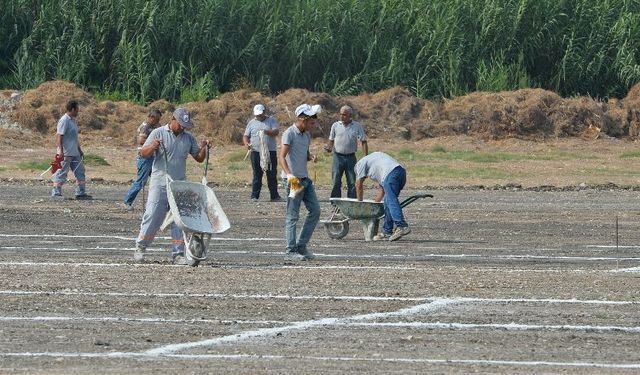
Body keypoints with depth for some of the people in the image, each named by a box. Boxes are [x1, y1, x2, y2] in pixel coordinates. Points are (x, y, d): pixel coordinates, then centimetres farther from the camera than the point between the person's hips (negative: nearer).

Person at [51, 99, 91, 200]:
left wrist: (80, 150, 25)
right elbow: (59, 136, -19)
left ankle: (81, 193, 14)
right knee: (62, 173, -4)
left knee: (80, 172, 10)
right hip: (66, 153, -9)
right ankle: (56, 193, 2)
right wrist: (60, 150, -25)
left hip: (75, 153, 9)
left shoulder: (73, 120, 14)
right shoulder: (64, 121, -14)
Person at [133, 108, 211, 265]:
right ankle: (140, 248, 9)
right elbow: (143, 153, -6)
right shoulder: (158, 133, -1)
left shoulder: (189, 138, 11)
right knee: (152, 216, -5)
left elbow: (199, 158, 15)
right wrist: (153, 147, -27)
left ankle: (178, 254, 3)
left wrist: (204, 148, -5)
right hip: (159, 185, -4)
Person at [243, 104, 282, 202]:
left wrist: (266, 132, -26)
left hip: (270, 152, -1)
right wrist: (246, 143, -11)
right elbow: (246, 136, 11)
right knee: (257, 175, 0)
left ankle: (274, 196, 5)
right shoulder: (252, 123, 12)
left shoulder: (272, 121, 6)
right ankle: (254, 196, 2)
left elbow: (276, 131, -8)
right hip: (256, 152, 1)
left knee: (272, 175, 1)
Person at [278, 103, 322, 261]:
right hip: (293, 180, -8)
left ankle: (301, 246, 16)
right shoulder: (289, 134, -12)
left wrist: (311, 157, 2)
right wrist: (289, 174, -35)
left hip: (305, 179, 8)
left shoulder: (307, 134, 13)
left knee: (315, 210, 8)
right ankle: (290, 251, -1)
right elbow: (281, 157, -20)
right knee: (292, 216, -5)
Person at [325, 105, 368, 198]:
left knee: (352, 183, 3)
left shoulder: (357, 126, 3)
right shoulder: (335, 125, 5)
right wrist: (329, 147, -12)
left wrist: (366, 158, -5)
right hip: (338, 156, 0)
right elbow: (331, 140, 11)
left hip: (350, 157, 0)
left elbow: (363, 142, 3)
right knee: (336, 182, -2)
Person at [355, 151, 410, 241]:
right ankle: (387, 232, 12)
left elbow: (359, 185, 20)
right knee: (387, 202, 13)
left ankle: (402, 226, -29)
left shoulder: (361, 163, 21)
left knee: (391, 201, -16)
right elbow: (382, 190, 36)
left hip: (390, 173, -8)